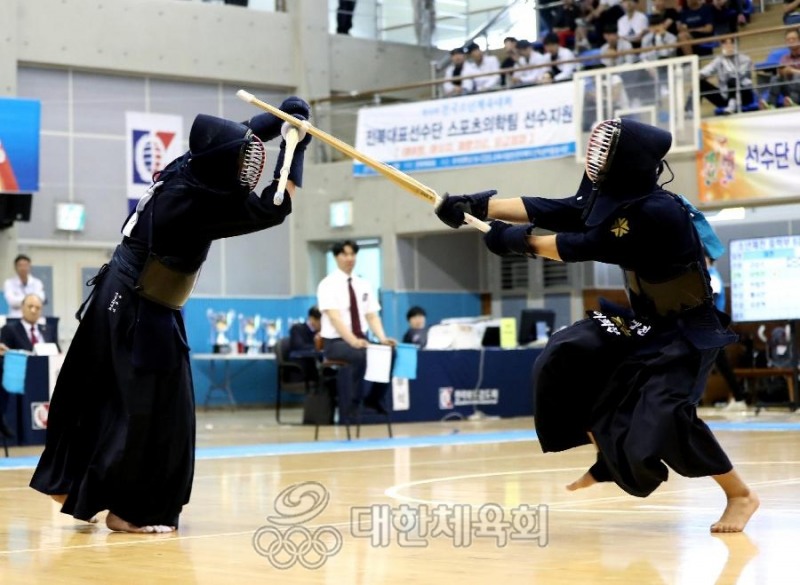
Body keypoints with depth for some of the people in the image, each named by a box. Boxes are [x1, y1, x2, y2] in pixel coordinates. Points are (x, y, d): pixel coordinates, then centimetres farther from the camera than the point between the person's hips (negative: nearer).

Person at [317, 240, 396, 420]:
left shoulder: (364, 284, 9)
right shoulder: (328, 284, -9)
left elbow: (372, 316, 3)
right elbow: (334, 318, -21)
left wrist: (382, 339, -17)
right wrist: (353, 341, -36)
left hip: (361, 341, 6)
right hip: (335, 342, -6)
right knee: (361, 355, -37)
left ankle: (374, 398, -3)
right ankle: (352, 408, -26)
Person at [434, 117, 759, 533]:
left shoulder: (659, 213, -30)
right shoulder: (613, 197, -4)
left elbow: (587, 246, -27)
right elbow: (551, 211, -8)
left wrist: (521, 242, -20)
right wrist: (478, 206, -13)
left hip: (686, 330, -9)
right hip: (643, 322, 9)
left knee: (662, 417, -23)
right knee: (565, 361, 3)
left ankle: (740, 496, -4)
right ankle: (610, 459, 19)